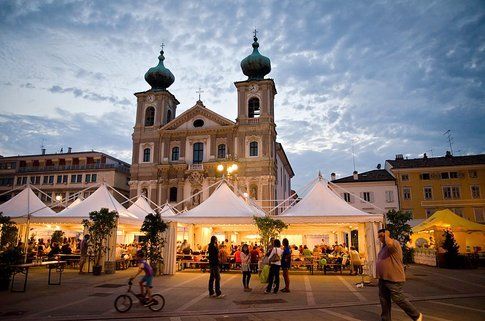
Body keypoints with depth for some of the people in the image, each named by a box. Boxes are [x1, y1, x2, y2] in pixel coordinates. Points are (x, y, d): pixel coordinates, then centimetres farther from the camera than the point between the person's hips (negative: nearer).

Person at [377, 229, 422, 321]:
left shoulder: (394, 243, -14)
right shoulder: (384, 246, 15)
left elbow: (390, 244, -41)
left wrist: (386, 235, -22)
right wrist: (380, 275, 23)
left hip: (393, 279, -9)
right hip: (383, 279, 9)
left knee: (398, 299, 2)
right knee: (384, 300, 12)